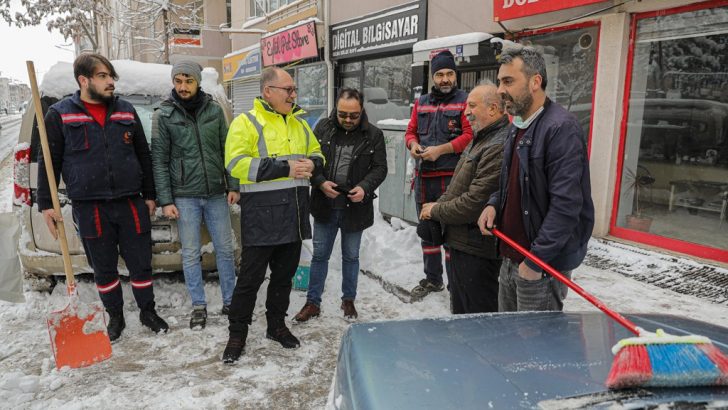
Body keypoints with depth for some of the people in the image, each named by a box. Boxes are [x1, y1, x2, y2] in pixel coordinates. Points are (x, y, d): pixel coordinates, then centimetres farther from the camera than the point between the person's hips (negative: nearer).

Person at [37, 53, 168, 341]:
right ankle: (115, 317, 28)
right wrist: (46, 205, -2)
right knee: (104, 269, 11)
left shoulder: (126, 111, 8)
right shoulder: (60, 114, 1)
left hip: (131, 204, 2)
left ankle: (147, 312, 26)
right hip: (89, 208, -1)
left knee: (141, 264, 8)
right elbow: (48, 162, 2)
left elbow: (143, 156, 12)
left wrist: (149, 196, 10)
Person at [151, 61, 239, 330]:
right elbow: (159, 161, -3)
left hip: (217, 194, 2)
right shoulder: (164, 115, -2)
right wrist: (166, 200, -7)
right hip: (185, 196, -2)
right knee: (191, 254, 6)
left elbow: (227, 150, 6)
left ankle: (230, 301, 23)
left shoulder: (214, 110, 3)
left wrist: (233, 186, 1)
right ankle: (199, 306, 20)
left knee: (225, 249, 9)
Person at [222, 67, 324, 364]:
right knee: (250, 277, 3)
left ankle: (276, 325, 33)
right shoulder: (246, 123, -6)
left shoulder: (299, 124, 15)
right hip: (261, 217, -6)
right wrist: (285, 168, -21)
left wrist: (312, 164, -4)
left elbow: (316, 152, 23)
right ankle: (237, 334, 20)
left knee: (285, 274, 16)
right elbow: (236, 164, -18)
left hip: (294, 215, 6)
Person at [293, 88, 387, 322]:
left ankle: (348, 300, 33)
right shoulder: (323, 128, -2)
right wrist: (320, 182, -16)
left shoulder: (374, 135, -5)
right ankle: (313, 303, 24)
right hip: (325, 206, 1)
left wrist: (365, 187, -20)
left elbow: (379, 168, -3)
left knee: (351, 256, 14)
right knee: (320, 255, 11)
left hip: (355, 207, -1)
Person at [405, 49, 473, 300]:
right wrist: (413, 144, -4)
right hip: (423, 177, 6)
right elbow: (411, 131, 18)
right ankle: (432, 279, 30)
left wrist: (440, 150, -19)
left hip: (452, 177, -6)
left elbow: (470, 135, -13)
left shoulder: (465, 101, -3)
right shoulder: (421, 103, 14)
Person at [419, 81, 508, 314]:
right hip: (459, 244, 10)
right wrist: (438, 204, 3)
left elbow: (475, 203, -25)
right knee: (460, 312, 24)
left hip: (476, 251, -10)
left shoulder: (499, 146, -22)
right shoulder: (480, 139, 15)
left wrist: (436, 211, -10)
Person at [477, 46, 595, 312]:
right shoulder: (517, 126, 11)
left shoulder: (562, 128, -19)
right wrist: (494, 204, 2)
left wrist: (535, 261, -21)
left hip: (543, 266, -8)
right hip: (510, 259, 9)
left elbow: (566, 205, -24)